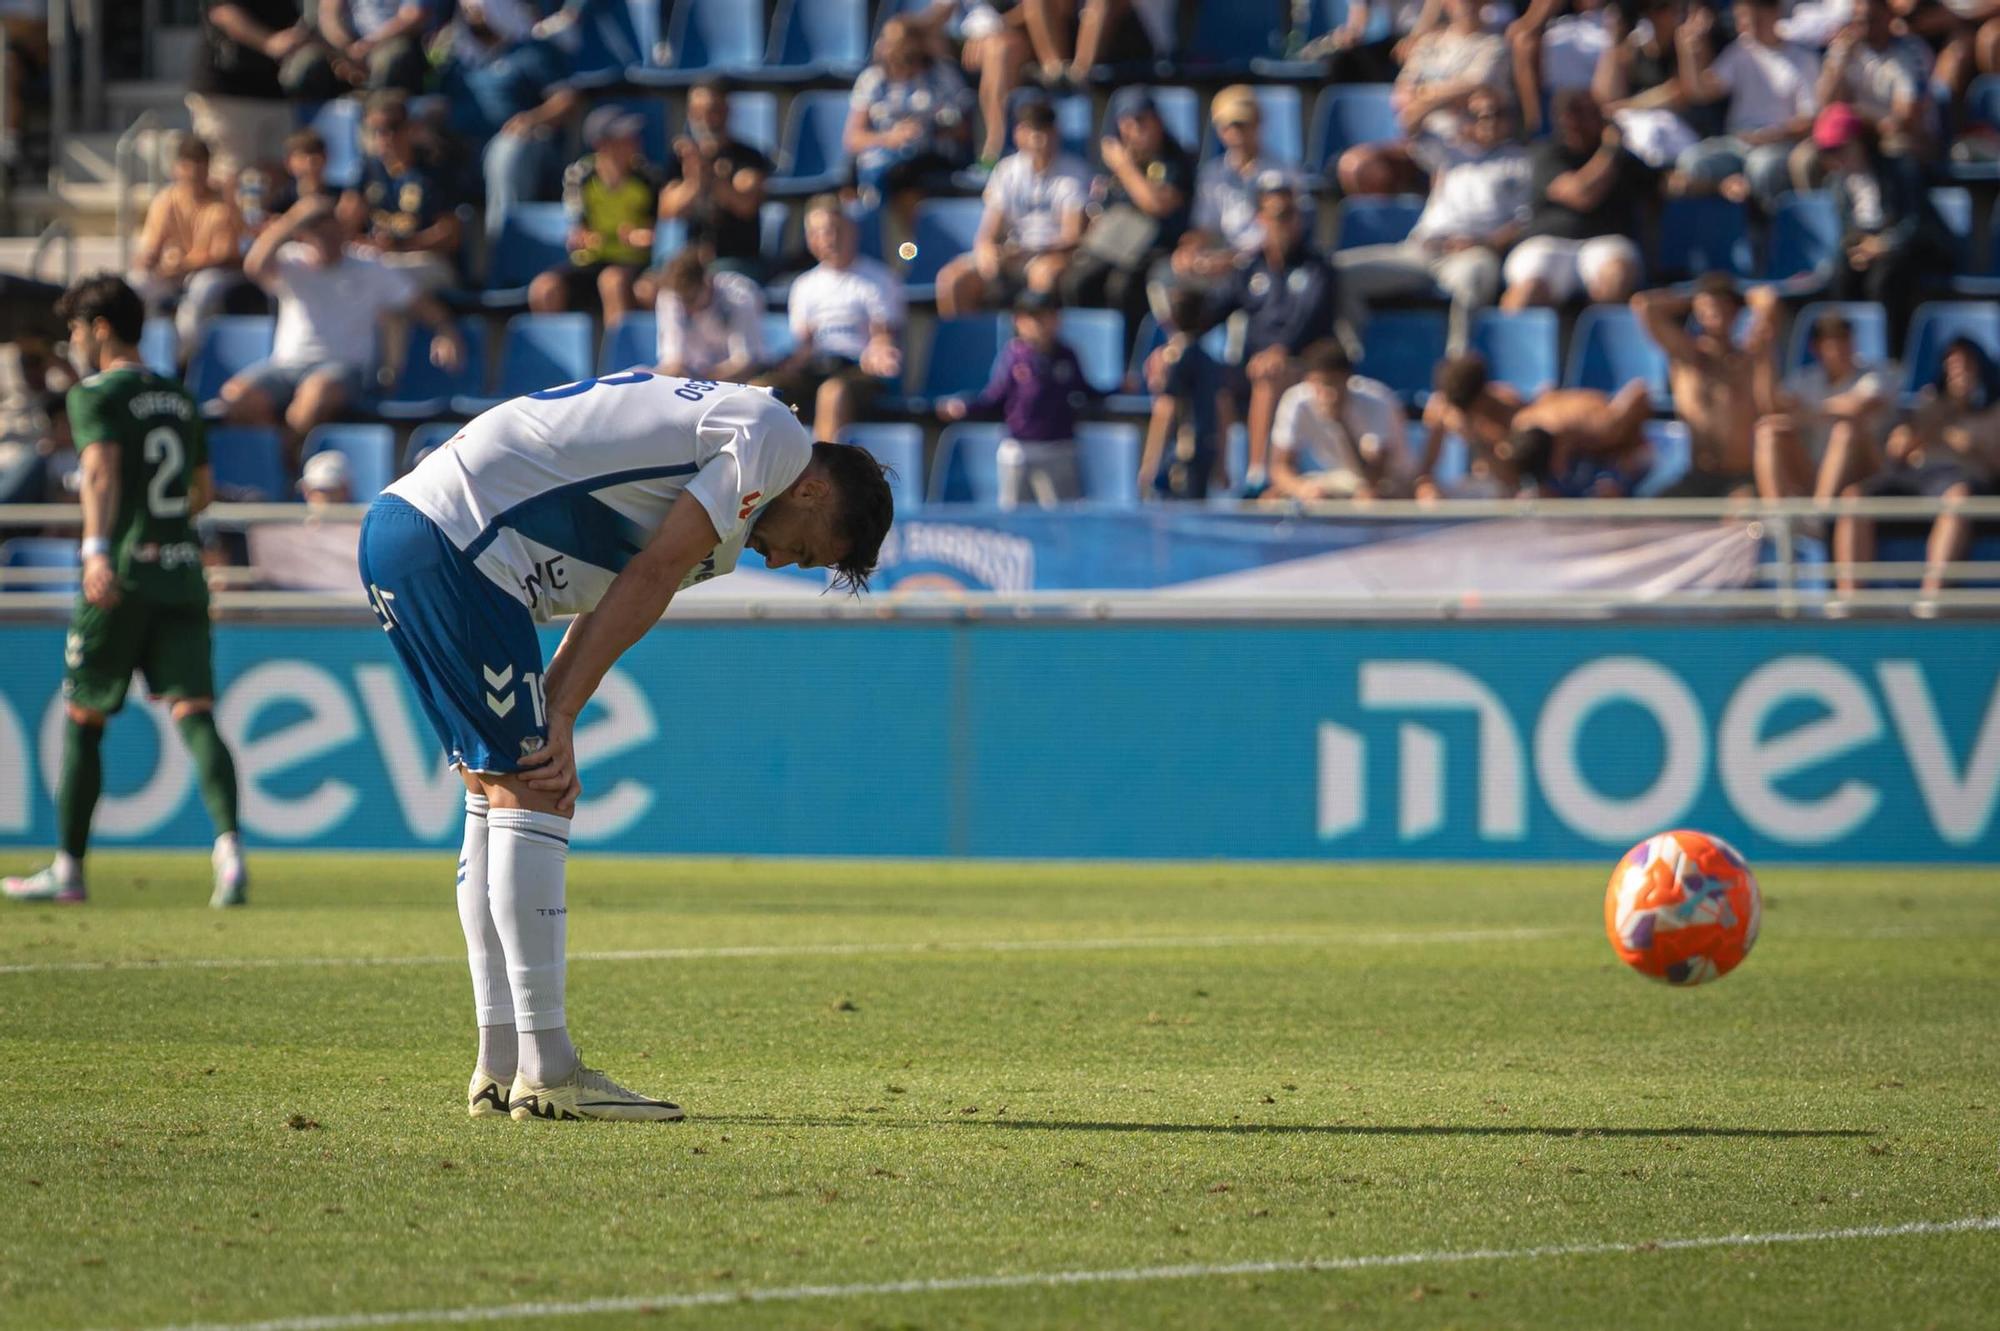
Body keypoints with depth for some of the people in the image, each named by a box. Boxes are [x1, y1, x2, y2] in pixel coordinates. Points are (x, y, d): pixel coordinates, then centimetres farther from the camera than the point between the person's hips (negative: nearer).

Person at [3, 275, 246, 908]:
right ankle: (229, 845, -27)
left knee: (80, 718, 8)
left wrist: (98, 548, -34)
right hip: (184, 574, 5)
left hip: (123, 577, -5)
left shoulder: (96, 395, -4)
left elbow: (102, 470, -21)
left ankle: (68, 868, 15)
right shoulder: (178, 398, 18)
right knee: (194, 713, -5)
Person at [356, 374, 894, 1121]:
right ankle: (546, 1074, -6)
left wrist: (553, 725, 5)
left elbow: (608, 604, 18)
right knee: (532, 799, -7)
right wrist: (561, 718, -8)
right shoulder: (776, 439, -4)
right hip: (452, 542, -10)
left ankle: (501, 1071, 16)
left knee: (498, 791, 14)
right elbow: (649, 577, -9)